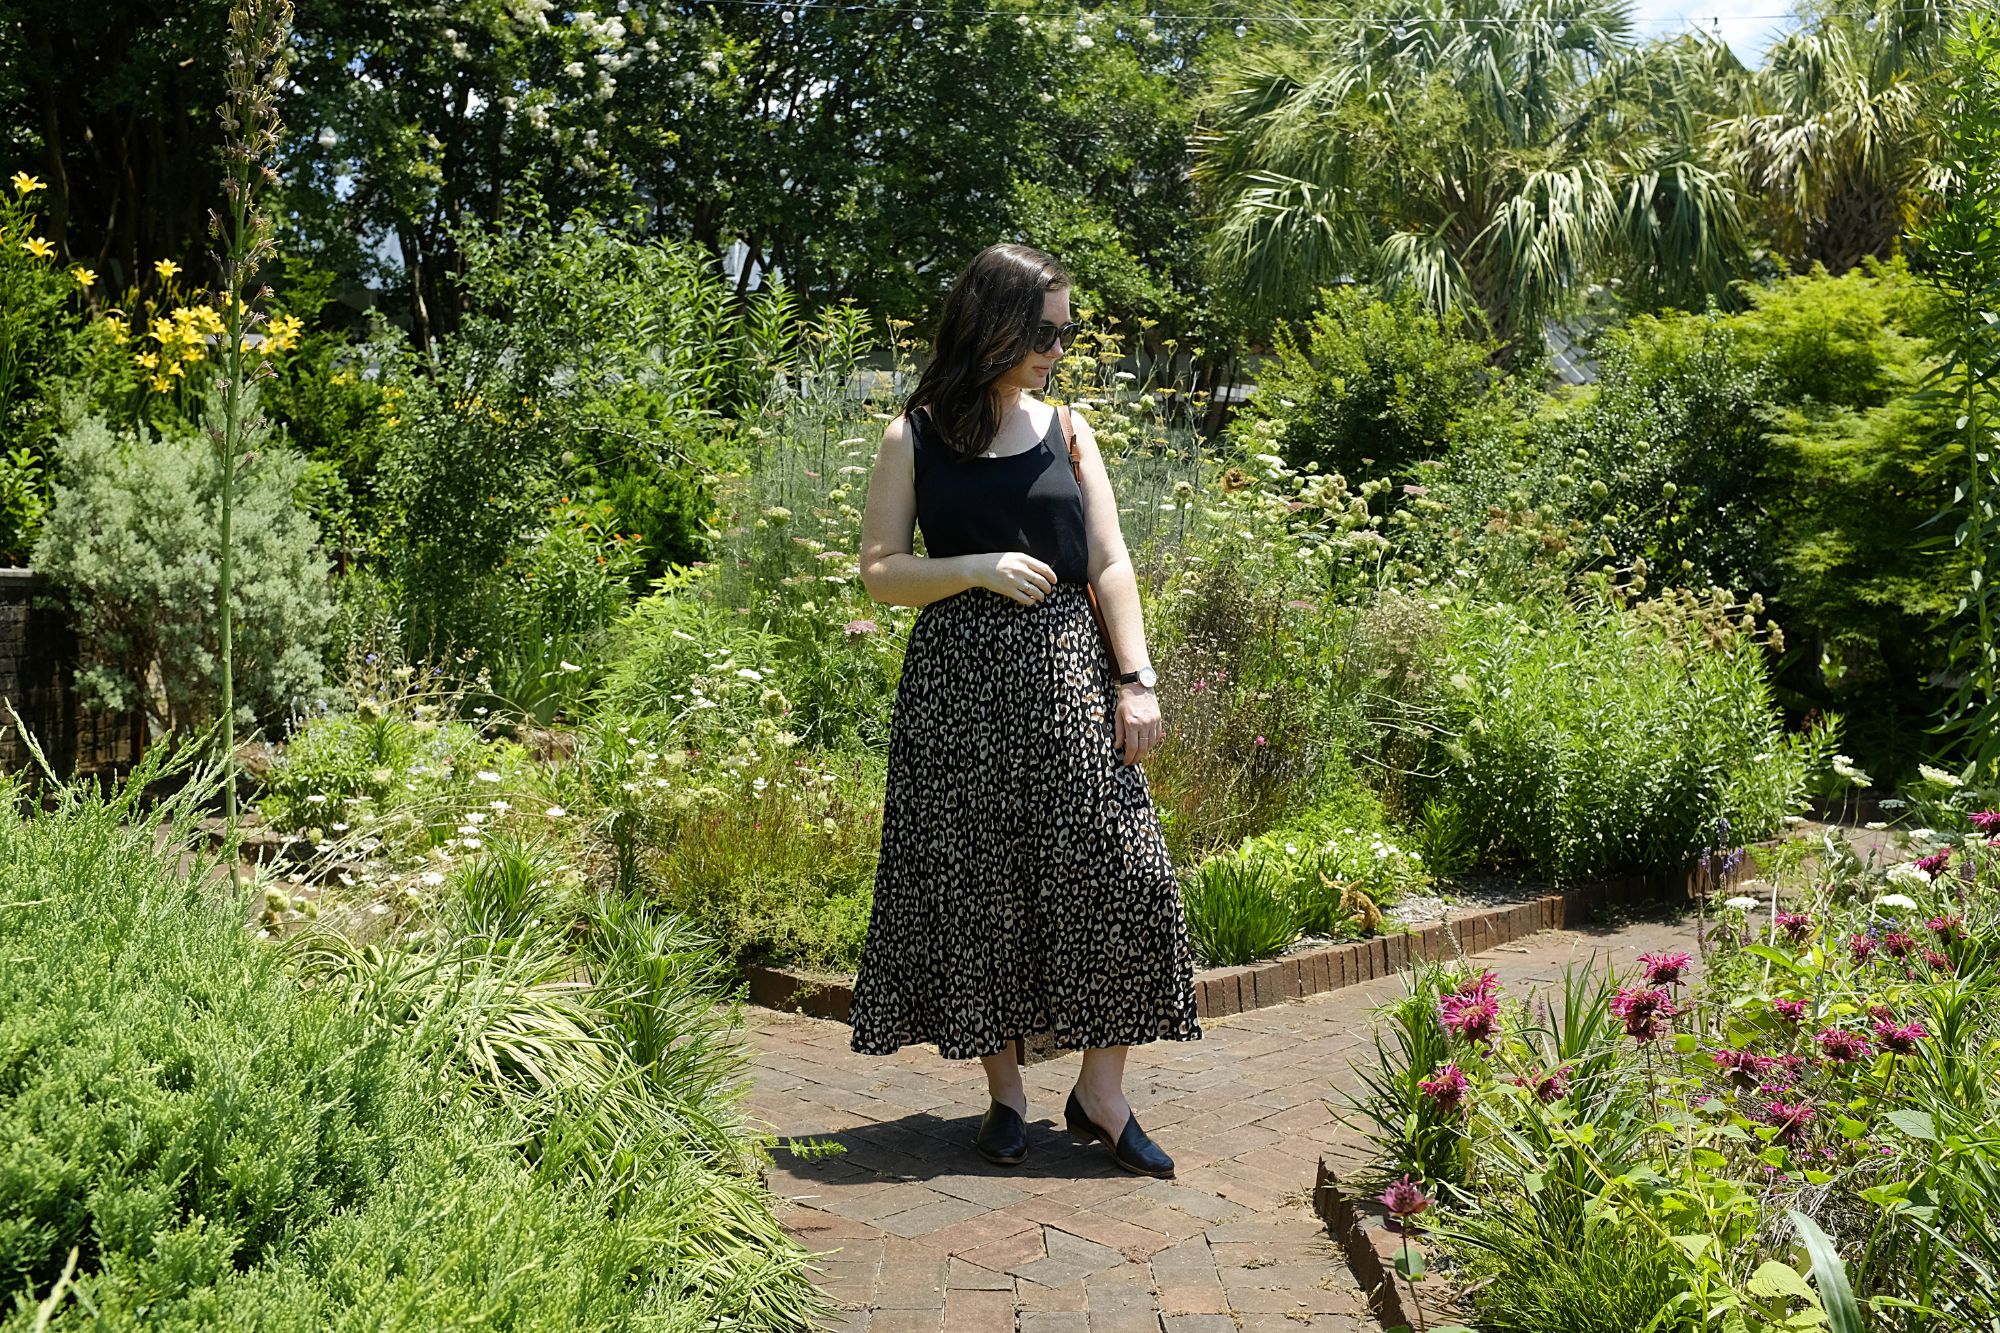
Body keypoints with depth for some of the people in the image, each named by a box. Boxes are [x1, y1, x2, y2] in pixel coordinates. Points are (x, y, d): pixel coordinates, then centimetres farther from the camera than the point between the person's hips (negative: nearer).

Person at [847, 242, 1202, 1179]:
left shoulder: (1068, 431, 10)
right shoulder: (916, 437, 3)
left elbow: (1110, 565, 6)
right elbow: (879, 572, 1)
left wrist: (1136, 680, -3)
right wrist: (979, 568, -13)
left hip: (1067, 672, 2)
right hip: (959, 681, -2)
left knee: (1121, 871, -5)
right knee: (975, 882, 2)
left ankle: (1100, 1092, 9)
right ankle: (1004, 1091, 18)